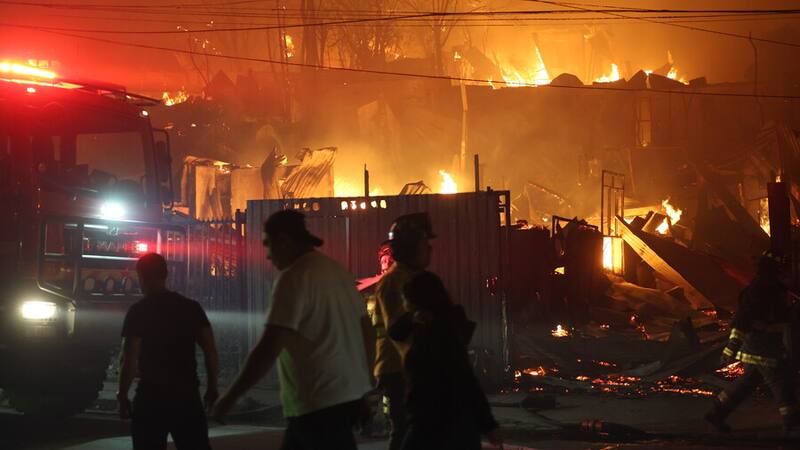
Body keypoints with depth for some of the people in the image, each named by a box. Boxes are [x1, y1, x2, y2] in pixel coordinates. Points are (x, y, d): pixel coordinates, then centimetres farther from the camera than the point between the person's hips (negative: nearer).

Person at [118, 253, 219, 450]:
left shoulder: (138, 311, -6)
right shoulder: (192, 307, 5)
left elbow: (130, 359, -11)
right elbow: (211, 352, 2)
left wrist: (122, 395, -1)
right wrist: (212, 388, 10)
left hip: (151, 397, -3)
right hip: (187, 394, 3)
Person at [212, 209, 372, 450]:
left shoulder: (293, 278, -15)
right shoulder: (337, 270, 11)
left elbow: (269, 348, -21)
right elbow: (364, 327, 16)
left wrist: (230, 396, -14)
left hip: (320, 402, -9)